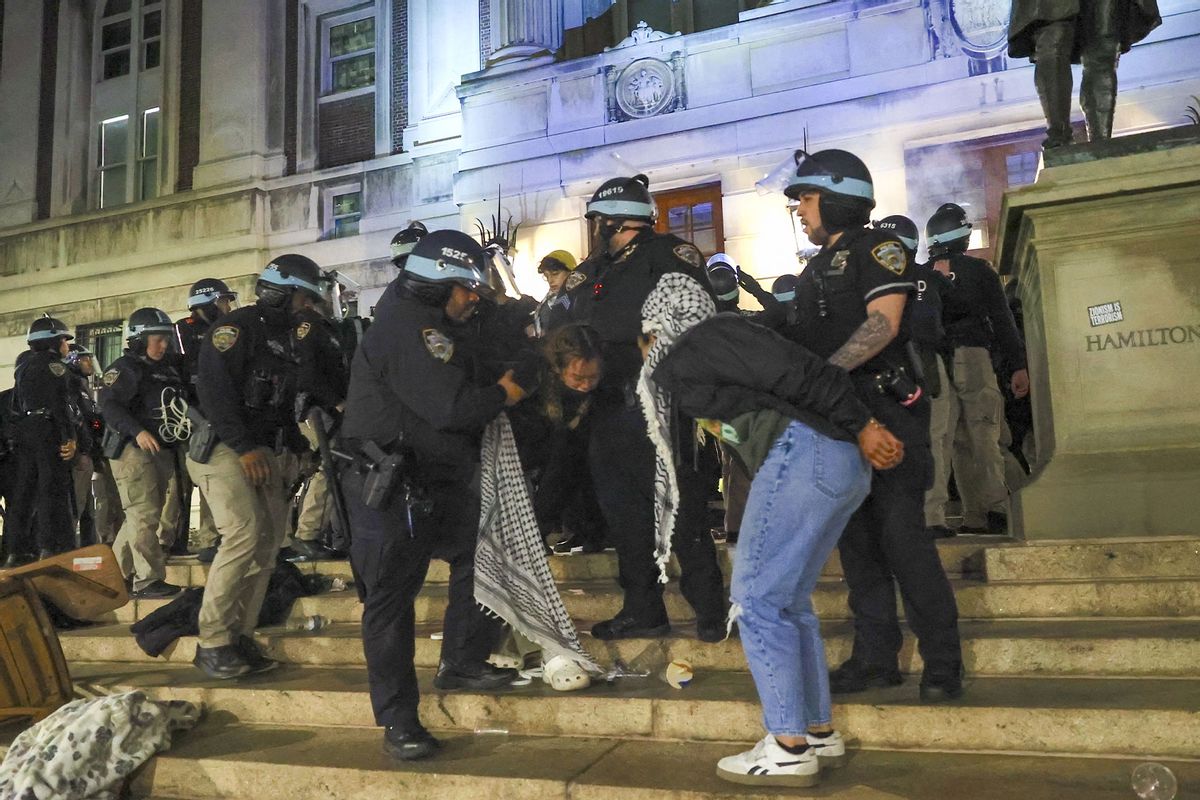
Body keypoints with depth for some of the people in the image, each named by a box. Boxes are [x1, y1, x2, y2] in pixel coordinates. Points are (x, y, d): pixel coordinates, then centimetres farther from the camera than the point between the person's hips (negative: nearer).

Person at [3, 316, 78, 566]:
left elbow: (14, 405, 22)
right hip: (48, 431, -8)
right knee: (53, 491, -9)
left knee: (22, 491, 9)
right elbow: (59, 404, -16)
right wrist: (70, 437, -19)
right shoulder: (53, 364, -6)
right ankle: (51, 550, -13)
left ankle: (16, 550, 11)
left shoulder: (23, 365, 21)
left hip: (22, 432, 9)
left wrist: (18, 433, 23)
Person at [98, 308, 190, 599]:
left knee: (146, 514, 13)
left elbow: (186, 400, 24)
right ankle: (147, 580, -7)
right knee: (144, 515, -10)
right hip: (134, 450, -8)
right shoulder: (125, 368, -7)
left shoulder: (170, 366, 16)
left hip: (164, 452, 8)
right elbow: (109, 405, -19)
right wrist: (137, 431, -32)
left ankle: (116, 573, 24)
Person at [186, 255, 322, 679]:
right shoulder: (237, 327, -9)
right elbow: (213, 389, -20)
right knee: (246, 533, -20)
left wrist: (299, 447, 10)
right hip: (224, 449, -9)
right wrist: (244, 448, -24)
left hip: (266, 453, 9)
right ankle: (212, 642, -11)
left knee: (270, 538, 4)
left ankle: (240, 637, 11)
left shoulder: (284, 338, 18)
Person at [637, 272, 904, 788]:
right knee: (787, 601, 16)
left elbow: (795, 372, -12)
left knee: (756, 598, -4)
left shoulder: (696, 341, -2)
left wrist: (861, 427, -13)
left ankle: (789, 749, 1)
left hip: (803, 452, -10)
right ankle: (820, 732, 22)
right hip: (841, 462, 10)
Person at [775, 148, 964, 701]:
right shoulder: (815, 269, 22)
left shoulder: (876, 247, -3)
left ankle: (943, 661, 0)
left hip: (886, 410, -8)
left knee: (901, 535, -10)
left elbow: (882, 324, -17)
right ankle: (875, 657, 16)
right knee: (857, 539, 9)